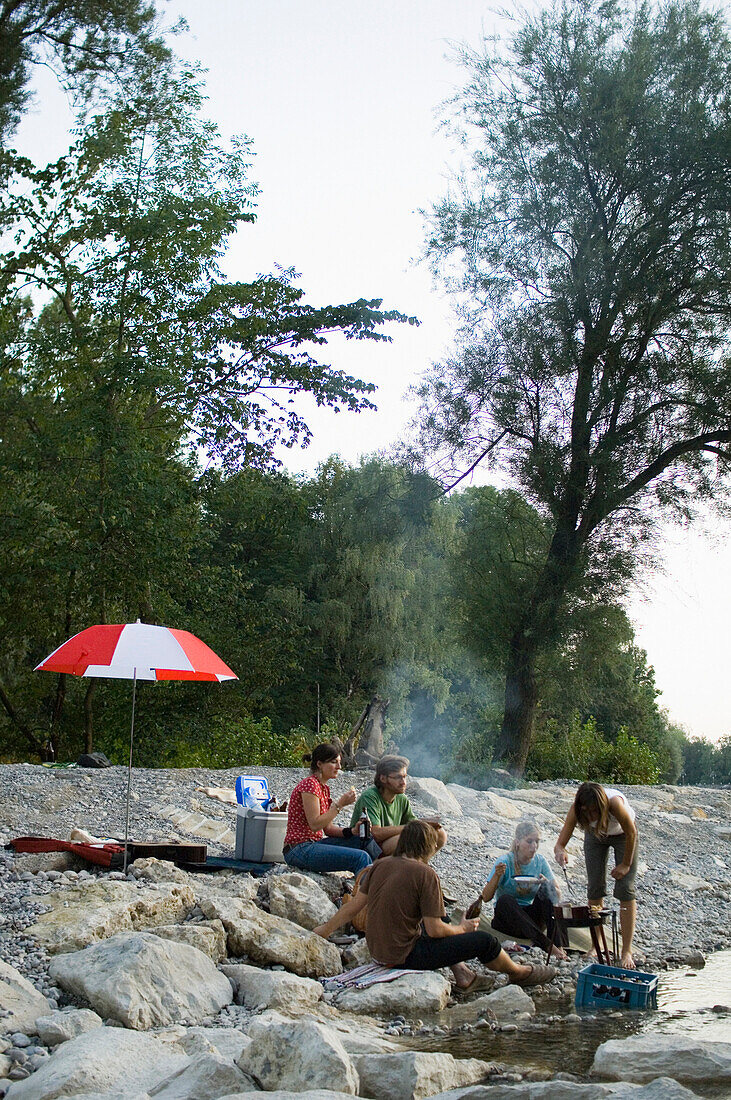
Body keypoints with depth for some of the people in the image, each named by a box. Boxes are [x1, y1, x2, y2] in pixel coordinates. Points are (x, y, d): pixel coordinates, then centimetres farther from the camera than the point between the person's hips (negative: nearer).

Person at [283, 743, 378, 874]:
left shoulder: (325, 788, 17)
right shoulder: (309, 784, -12)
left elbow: (328, 828, 13)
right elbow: (315, 825, -18)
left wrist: (350, 832, -4)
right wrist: (340, 804, -16)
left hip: (314, 844, 10)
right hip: (299, 849, -10)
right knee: (361, 858, -23)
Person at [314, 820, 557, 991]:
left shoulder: (380, 865, 1)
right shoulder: (425, 874, -19)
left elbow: (355, 904, 3)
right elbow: (434, 930, -17)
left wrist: (325, 929, 13)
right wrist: (462, 929, 1)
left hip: (376, 950, 8)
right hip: (403, 956, -8)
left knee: (445, 924, 30)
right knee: (485, 941, 3)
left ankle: (463, 976, 27)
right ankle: (520, 973, 28)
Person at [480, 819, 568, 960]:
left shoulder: (539, 861, 0)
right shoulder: (505, 861, -12)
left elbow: (557, 895, -2)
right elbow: (486, 898, -15)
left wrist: (547, 884, -23)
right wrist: (497, 876, -32)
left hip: (531, 917, 3)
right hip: (506, 918, -3)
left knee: (547, 889, -21)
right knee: (505, 900, -34)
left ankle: (559, 945, -36)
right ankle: (547, 945, -44)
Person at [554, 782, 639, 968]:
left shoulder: (614, 802, -43)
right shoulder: (577, 808, -33)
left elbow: (631, 833, -25)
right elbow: (560, 843, -33)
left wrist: (626, 864, -16)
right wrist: (560, 851, -56)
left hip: (622, 834, -3)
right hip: (596, 834, 3)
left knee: (625, 888, -11)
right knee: (595, 887, -2)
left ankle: (627, 951, -7)